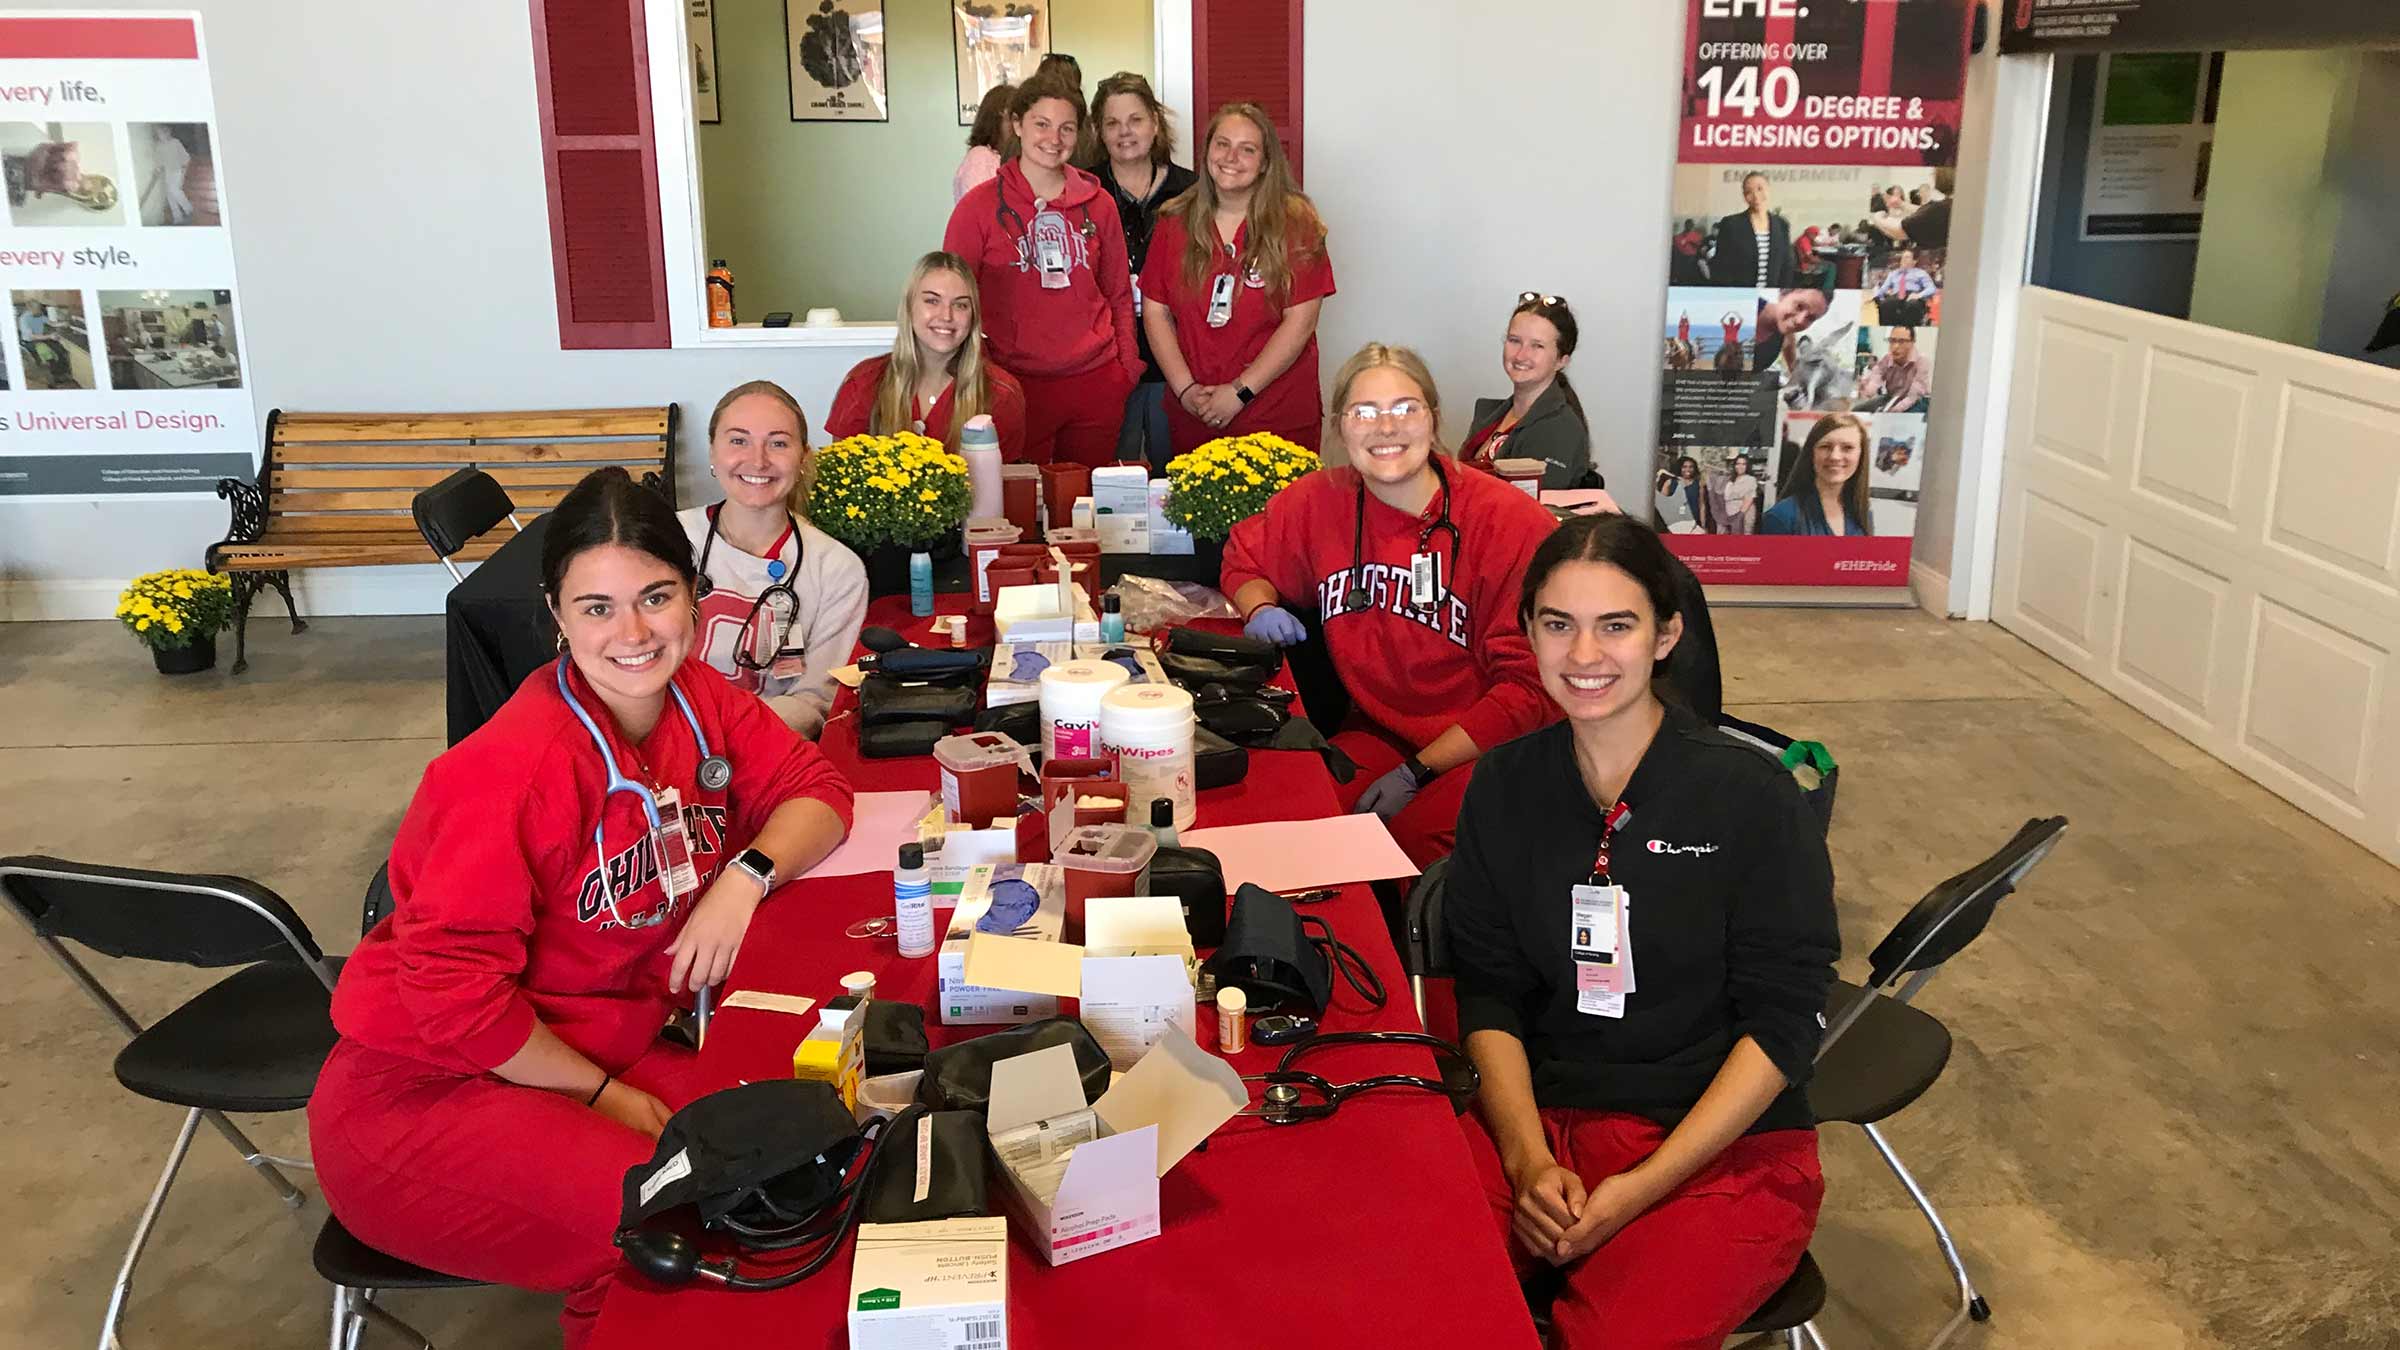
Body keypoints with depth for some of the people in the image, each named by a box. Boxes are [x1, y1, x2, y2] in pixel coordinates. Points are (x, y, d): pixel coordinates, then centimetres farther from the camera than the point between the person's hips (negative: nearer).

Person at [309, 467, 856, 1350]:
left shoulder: (696, 701, -5)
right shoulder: (516, 769, -25)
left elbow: (815, 790, 4)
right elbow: (453, 993, -24)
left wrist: (745, 879, -17)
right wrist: (603, 1095, -14)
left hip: (615, 1039, 7)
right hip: (428, 1090, -7)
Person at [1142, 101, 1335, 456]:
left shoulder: (1294, 223, -3)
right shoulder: (1175, 222, 7)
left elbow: (1300, 322, -9)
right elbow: (1156, 312, 6)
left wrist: (1240, 392, -13)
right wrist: (1185, 388, -7)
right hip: (1193, 417, 3)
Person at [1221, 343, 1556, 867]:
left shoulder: (1511, 521, -13)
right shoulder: (1317, 501, 1)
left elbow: (1529, 687, -12)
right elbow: (1245, 559, 23)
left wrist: (1417, 774, -17)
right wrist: (1260, 608, -2)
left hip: (1484, 753, -4)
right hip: (1376, 735, 4)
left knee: (1409, 838, -32)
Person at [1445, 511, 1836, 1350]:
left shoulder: (1753, 797, -7)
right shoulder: (1505, 789, 4)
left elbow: (1781, 1023, -7)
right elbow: (1489, 994, 6)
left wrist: (1641, 1188, -15)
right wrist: (1528, 1162, -10)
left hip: (1725, 1147, -2)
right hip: (1540, 1119, 3)